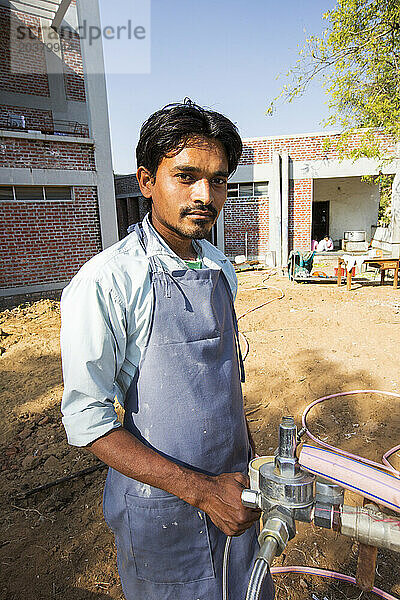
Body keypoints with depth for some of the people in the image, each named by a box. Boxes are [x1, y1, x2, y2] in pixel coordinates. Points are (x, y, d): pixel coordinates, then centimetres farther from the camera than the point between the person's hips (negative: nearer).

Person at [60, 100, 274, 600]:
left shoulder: (221, 268, 0)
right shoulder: (105, 282, -22)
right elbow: (87, 420, -20)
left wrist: (250, 461, 12)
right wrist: (201, 489, -22)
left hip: (232, 488, 6)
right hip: (162, 506, -5)